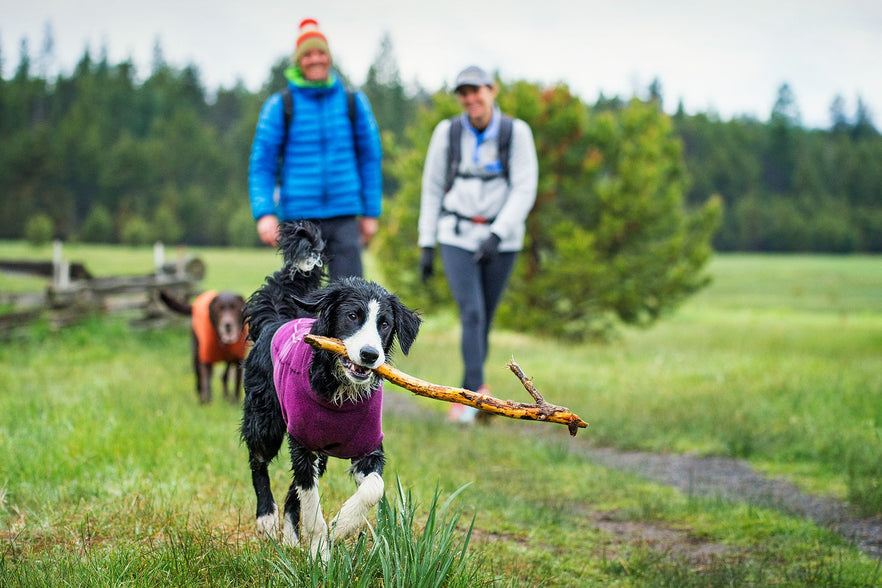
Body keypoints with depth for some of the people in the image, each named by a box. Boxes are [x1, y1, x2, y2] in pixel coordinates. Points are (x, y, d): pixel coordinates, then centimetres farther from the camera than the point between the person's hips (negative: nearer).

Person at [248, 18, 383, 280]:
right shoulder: (279, 106, 1)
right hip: (299, 217, -1)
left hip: (344, 217, 1)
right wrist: (264, 213, -12)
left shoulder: (353, 102, 7)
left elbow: (370, 158, 12)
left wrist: (371, 212, 10)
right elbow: (261, 164, 0)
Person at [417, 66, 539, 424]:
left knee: (483, 321, 7)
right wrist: (426, 245, 2)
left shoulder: (516, 132, -6)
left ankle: (466, 395, 20)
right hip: (457, 237, 0)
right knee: (472, 314, -18)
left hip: (501, 241, 0)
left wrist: (497, 235, -22)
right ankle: (478, 388, -29)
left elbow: (524, 190, -10)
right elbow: (432, 190, 5)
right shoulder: (447, 132, -2)